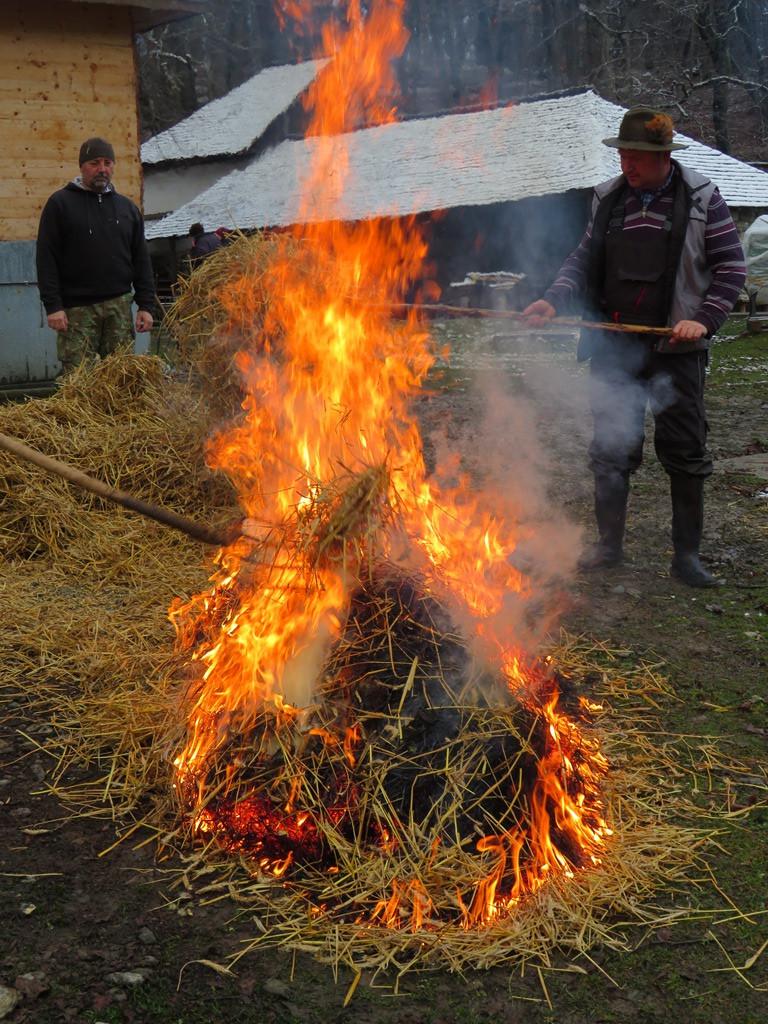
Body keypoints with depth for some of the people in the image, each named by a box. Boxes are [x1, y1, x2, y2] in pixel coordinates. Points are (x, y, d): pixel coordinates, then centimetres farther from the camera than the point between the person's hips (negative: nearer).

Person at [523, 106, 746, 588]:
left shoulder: (700, 197, -3)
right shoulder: (608, 197, 6)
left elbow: (731, 266, -1)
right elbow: (584, 260, 12)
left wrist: (704, 319, -13)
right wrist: (553, 300, -5)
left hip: (675, 346, -3)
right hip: (614, 345, 3)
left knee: (685, 450, 2)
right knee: (611, 447, 8)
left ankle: (687, 554, 13)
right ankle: (609, 544, 21)